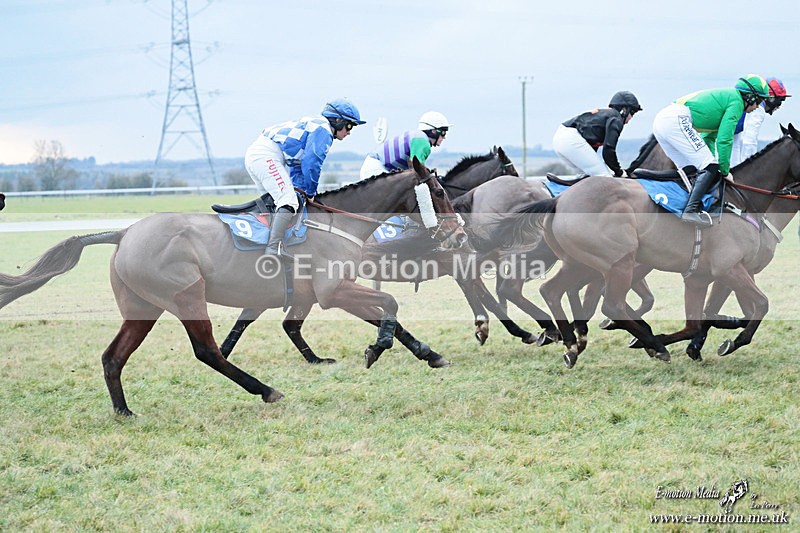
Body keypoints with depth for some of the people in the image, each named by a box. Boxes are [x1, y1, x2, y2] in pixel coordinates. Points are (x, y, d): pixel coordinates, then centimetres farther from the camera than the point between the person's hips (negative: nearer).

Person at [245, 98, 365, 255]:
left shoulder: (312, 124, 29)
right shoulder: (323, 130, -3)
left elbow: (297, 168, 30)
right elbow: (312, 164, -11)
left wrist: (303, 190, 19)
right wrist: (311, 193, 2)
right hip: (267, 156, -11)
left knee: (273, 202, 21)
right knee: (288, 202, -20)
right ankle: (274, 248, -33)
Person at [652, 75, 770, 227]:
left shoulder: (724, 96, 32)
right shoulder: (736, 101, 2)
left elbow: (709, 137, 35)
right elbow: (724, 139, -4)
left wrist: (711, 161, 27)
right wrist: (725, 171, 5)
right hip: (677, 120, -10)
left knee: (690, 169, 18)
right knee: (710, 168, -10)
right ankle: (691, 209, -23)